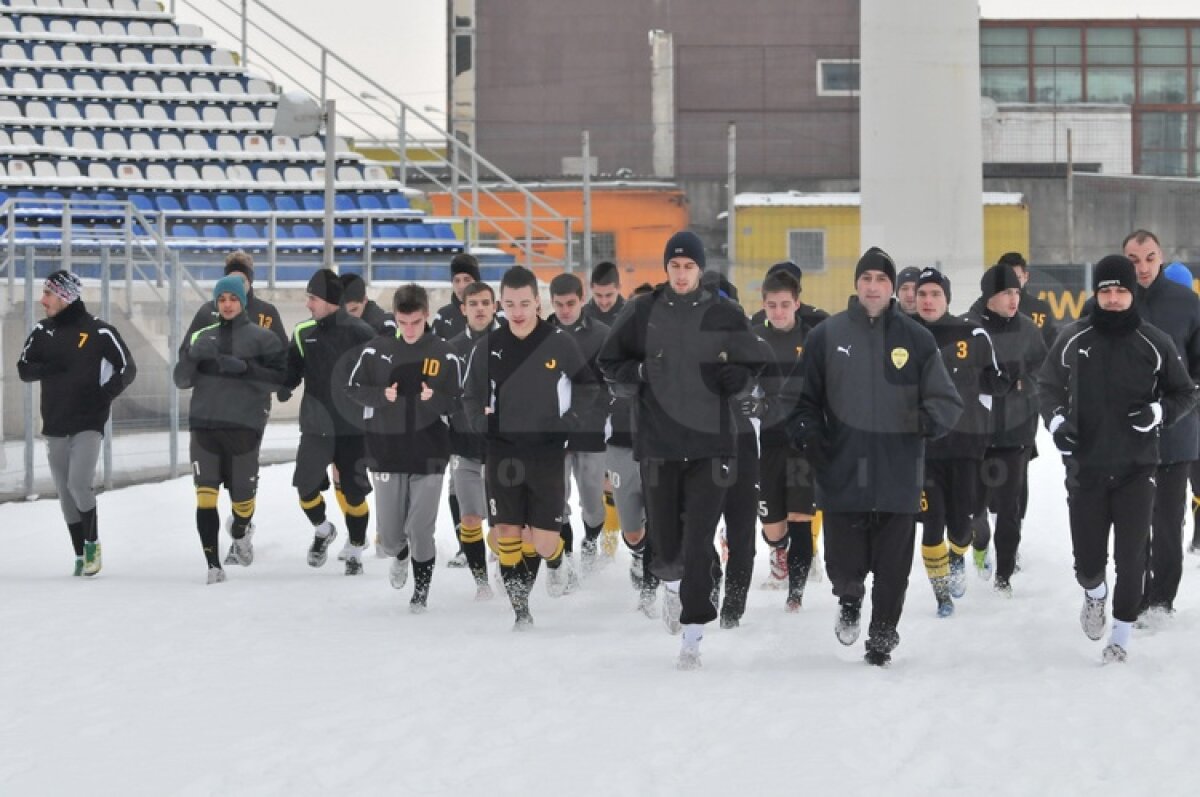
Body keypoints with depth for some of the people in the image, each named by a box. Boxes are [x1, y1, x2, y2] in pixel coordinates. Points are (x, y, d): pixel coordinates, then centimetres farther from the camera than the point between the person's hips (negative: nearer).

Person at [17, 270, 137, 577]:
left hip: (89, 423, -5)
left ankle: (93, 544, 2)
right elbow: (24, 370, 6)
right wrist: (50, 367, -13)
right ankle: (81, 555, 17)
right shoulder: (42, 332, 7)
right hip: (55, 425, 5)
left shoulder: (99, 332, -7)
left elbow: (127, 368, -3)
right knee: (66, 494, 7)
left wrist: (105, 394, -16)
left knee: (79, 483, -18)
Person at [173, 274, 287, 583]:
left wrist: (246, 369, -19)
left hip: (244, 427, -2)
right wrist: (192, 357, -12)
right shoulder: (201, 336, 14)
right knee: (205, 496, -10)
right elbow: (181, 380, 8)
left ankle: (240, 533, 40)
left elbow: (278, 378, -5)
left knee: (243, 497, 5)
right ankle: (213, 565, -7)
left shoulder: (262, 337, 4)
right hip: (205, 425, 2)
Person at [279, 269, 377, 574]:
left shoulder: (359, 332, -10)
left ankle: (355, 549, 21)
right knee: (306, 487, 1)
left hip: (352, 427, -3)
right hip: (315, 426, 3)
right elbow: (292, 367, 8)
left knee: (353, 493, 2)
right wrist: (285, 385, -10)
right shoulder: (304, 332, 3)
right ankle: (322, 531, 31)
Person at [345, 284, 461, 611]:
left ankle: (422, 587, 20)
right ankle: (400, 555, 42)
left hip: (429, 455, -1)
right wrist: (382, 395, -15)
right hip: (386, 452, 1)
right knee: (388, 534, 6)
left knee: (421, 529, -3)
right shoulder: (376, 350, -1)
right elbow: (354, 389, 3)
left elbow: (457, 401, 0)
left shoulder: (444, 354, -3)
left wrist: (434, 398, -21)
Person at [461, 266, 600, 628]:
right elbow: (471, 397, 12)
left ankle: (555, 562, 32)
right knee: (507, 536, -2)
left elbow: (588, 387, 8)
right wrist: (482, 423, -6)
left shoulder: (560, 344, -5)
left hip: (547, 455, -2)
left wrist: (570, 423, -6)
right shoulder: (488, 347, 0)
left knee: (544, 543, -4)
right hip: (502, 455, 2)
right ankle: (521, 611, 11)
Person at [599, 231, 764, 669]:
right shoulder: (643, 312, 3)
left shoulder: (725, 316, 2)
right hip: (657, 443, 1)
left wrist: (731, 377, -7)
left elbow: (751, 367, 11)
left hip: (709, 443, -1)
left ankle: (692, 637, -2)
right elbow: (610, 363, 12)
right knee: (665, 541, 8)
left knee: (699, 544, -7)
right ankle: (673, 583, 43)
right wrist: (640, 374, -6)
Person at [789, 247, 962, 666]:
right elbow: (805, 398, 11)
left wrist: (929, 419, -16)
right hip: (842, 475, 0)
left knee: (892, 569, 5)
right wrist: (807, 435, -7)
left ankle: (882, 638, 24)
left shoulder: (916, 339, 4)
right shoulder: (827, 336, 4)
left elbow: (947, 400, 5)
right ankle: (849, 600, 33)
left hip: (898, 478, 0)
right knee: (844, 565, -1)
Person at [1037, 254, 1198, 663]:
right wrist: (1056, 420, -7)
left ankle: (1121, 634, 14)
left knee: (1130, 558, -3)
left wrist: (1158, 412, -13)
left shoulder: (1155, 343, -3)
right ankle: (1094, 593, 39)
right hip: (1085, 468, 1)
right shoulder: (1073, 339, -1)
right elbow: (1049, 384, 11)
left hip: (1136, 470, -1)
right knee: (1088, 561, 4)